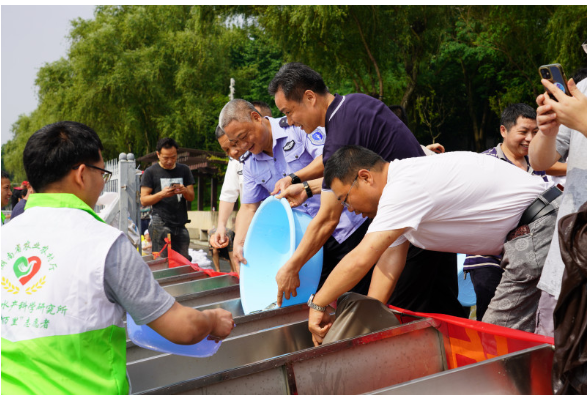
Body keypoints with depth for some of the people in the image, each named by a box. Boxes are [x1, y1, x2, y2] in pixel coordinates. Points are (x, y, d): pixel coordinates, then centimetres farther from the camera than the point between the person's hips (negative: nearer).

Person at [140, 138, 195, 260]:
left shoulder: (184, 170, 14)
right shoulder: (150, 172, 3)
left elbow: (191, 197, 13)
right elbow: (143, 201, 0)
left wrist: (184, 191, -10)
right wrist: (161, 194, -17)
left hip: (180, 225, 4)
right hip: (160, 225, -4)